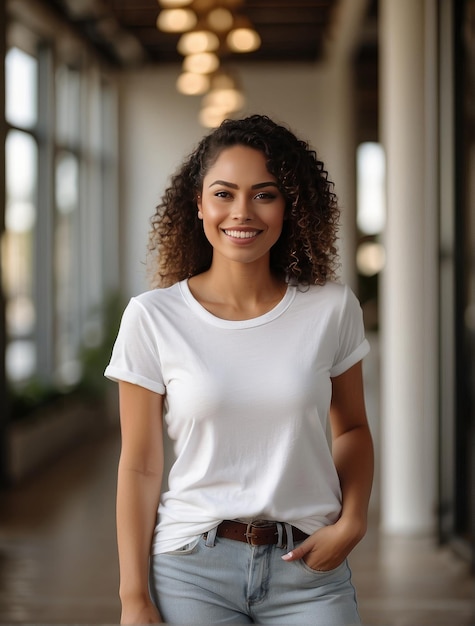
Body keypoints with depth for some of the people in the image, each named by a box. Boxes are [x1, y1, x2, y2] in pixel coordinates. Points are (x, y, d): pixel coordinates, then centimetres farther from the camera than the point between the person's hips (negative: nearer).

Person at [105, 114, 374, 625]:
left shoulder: (331, 309, -1)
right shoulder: (152, 318, -5)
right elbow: (140, 467, -2)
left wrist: (351, 523, -4)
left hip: (307, 568, 1)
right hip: (193, 570, -1)